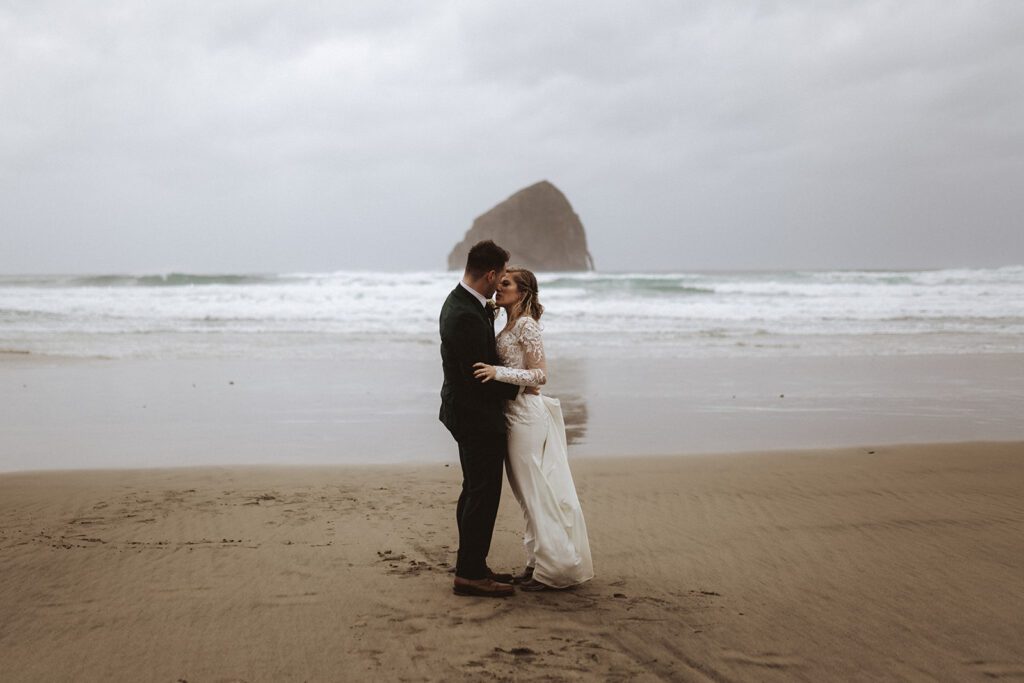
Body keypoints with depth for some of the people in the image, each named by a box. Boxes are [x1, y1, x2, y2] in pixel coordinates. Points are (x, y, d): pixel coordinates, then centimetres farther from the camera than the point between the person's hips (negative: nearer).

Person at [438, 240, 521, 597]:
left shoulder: (462, 302, 7)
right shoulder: (466, 317, -26)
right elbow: (478, 376, -24)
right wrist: (517, 387, -9)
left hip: (468, 413, 11)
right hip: (478, 416, -11)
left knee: (475, 492, 17)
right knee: (483, 494, -4)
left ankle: (471, 567, 26)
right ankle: (470, 575, 2)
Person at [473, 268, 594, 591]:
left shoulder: (526, 326, -15)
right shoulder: (510, 326, 13)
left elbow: (540, 375, -18)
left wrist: (498, 372, -26)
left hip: (526, 415, -9)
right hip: (517, 413, 9)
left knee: (537, 493, -2)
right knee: (533, 493, 13)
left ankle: (553, 568, 6)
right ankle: (539, 563, 20)